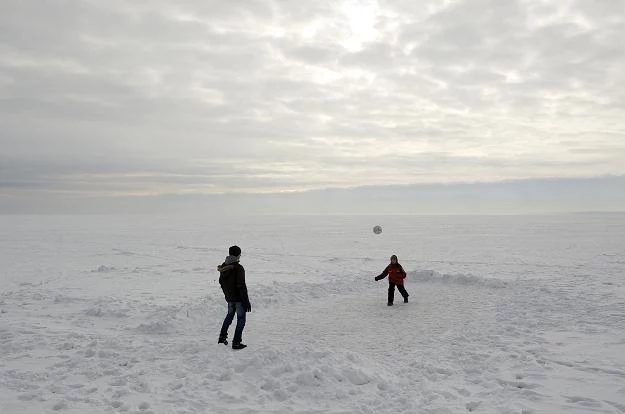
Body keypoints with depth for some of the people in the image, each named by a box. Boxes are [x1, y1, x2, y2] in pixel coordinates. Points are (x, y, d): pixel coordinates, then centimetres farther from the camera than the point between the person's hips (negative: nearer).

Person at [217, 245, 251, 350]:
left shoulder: (223, 267, 1)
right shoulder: (238, 268, -22)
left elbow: (221, 282, 11)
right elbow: (241, 286, -22)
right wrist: (246, 301, -17)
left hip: (229, 298, 7)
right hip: (239, 298, -7)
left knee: (230, 315, 27)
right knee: (241, 319, 5)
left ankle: (222, 337, 31)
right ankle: (236, 343, 7)